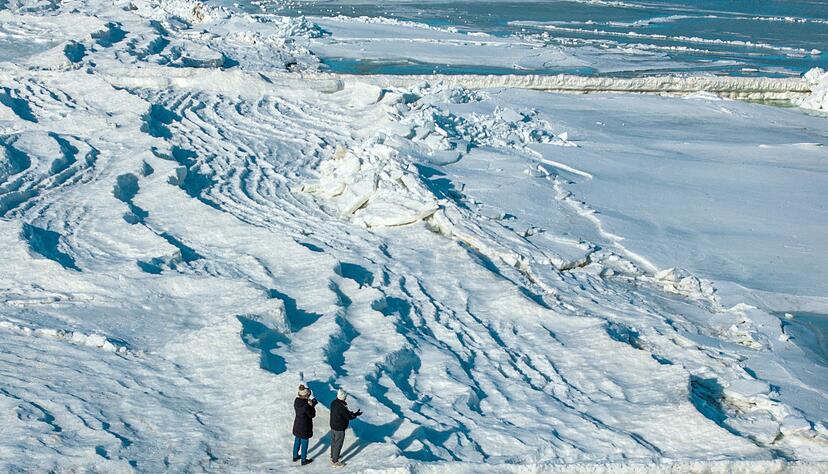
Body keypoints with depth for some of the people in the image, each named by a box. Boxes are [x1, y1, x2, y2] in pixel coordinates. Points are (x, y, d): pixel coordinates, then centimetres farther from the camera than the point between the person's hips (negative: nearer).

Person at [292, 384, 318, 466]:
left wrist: (310, 404, -1)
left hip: (297, 425, 7)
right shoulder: (306, 406, -31)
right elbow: (312, 415, -19)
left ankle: (295, 457, 42)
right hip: (304, 427, -7)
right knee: (304, 443, 12)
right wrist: (312, 406, -11)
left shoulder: (296, 401, -9)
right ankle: (303, 460, 27)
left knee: (297, 441, 25)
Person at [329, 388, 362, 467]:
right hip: (339, 429, -8)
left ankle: (332, 457, 43)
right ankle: (335, 461, 19)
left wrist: (350, 412, 8)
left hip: (333, 426, 8)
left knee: (333, 443, 25)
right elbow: (349, 417, -19)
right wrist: (356, 414, -1)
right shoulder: (342, 407, -31)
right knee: (338, 445, 7)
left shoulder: (333, 403, -6)